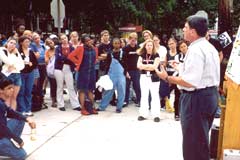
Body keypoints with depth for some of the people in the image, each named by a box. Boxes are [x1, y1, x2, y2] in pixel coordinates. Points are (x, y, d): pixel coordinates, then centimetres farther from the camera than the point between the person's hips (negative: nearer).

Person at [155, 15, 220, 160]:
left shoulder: (195, 50, -21)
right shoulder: (210, 47, 12)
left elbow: (190, 82, -27)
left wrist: (167, 78, -17)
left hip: (197, 98, -10)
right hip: (210, 94, 10)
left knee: (193, 143, 3)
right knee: (202, 140, 24)